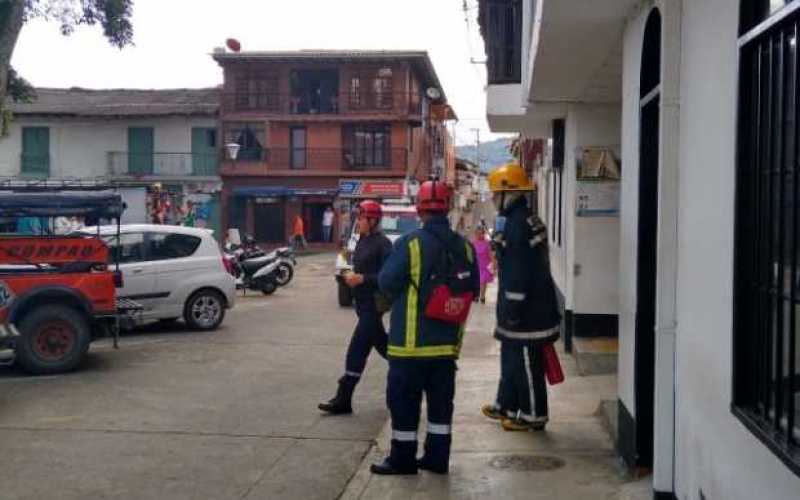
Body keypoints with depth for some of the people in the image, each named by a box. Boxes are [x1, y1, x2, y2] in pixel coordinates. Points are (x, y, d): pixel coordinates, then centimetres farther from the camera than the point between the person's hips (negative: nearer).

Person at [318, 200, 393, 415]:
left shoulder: (382, 244, -15)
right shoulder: (363, 241, 11)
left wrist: (362, 279, -23)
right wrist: (352, 276, 5)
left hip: (373, 304, -10)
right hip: (363, 303, 10)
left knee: (356, 351, -8)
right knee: (382, 345, 20)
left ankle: (343, 400, -4)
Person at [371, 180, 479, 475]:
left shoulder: (410, 244, -16)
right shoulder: (464, 247, 0)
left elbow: (386, 283, -11)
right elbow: (473, 289, 7)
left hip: (411, 340, -5)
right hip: (448, 341, 5)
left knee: (404, 399, 6)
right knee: (441, 400, 14)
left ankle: (402, 459, 12)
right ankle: (437, 457, 21)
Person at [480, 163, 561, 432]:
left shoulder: (519, 224, -20)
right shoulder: (525, 219, 13)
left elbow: (518, 272, -23)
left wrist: (512, 310, -21)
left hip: (526, 310, -11)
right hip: (524, 308, 11)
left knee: (525, 362, 0)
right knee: (511, 358, 20)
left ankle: (533, 415, 10)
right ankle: (506, 406, 32)